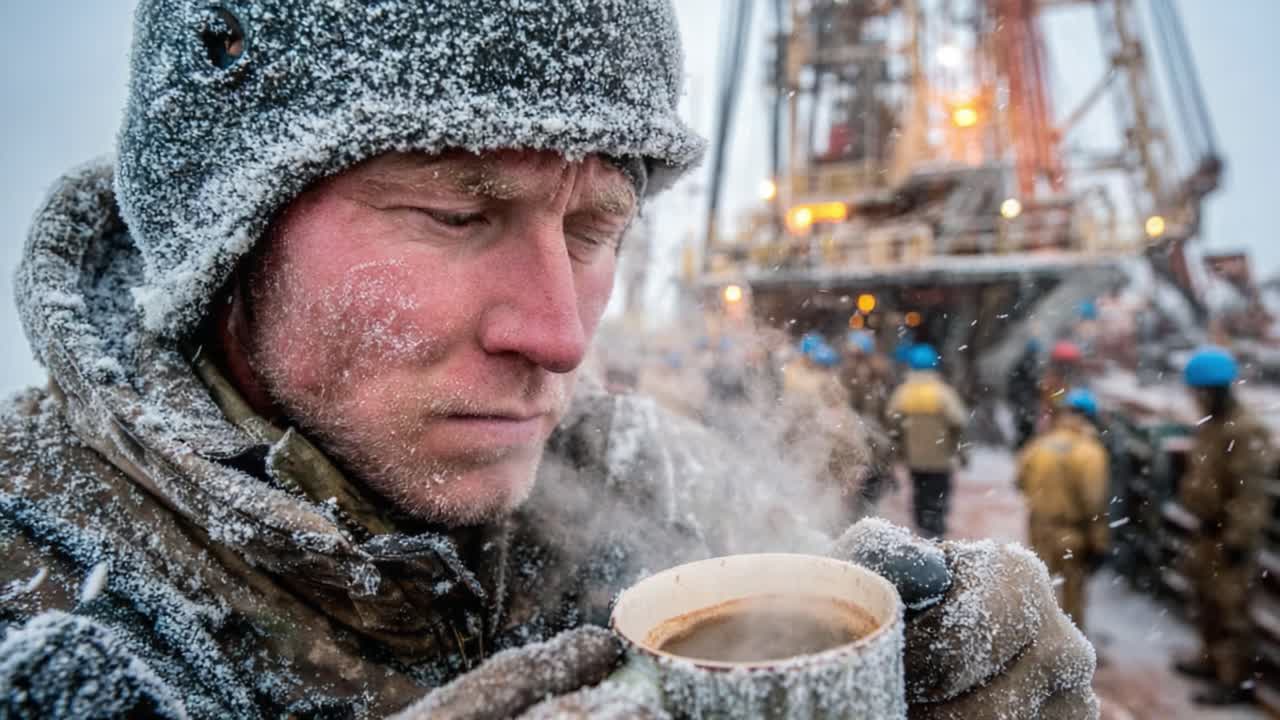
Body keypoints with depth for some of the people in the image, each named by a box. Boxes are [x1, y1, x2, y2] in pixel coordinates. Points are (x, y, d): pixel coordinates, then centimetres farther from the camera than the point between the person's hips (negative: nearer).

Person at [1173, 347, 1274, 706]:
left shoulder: (1245, 431, -23)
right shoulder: (1210, 423, 8)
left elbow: (1250, 491, -24)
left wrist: (1238, 538, -22)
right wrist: (1188, 496, 22)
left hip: (1229, 531, -10)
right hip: (1208, 527, 10)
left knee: (1229, 605, -2)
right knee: (1207, 597, 21)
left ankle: (1236, 679, 10)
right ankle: (1212, 658, 37)